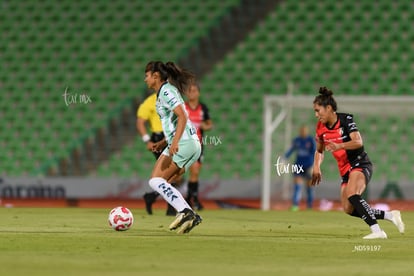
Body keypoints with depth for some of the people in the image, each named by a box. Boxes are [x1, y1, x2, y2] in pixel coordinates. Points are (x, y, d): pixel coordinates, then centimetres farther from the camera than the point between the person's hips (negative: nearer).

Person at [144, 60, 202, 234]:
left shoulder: (166, 91, -7)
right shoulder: (168, 90, 23)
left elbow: (182, 116, -20)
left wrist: (175, 142, -29)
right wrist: (164, 142, 24)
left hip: (183, 143, -10)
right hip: (193, 144, 10)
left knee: (155, 181, -14)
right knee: (163, 185, 11)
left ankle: (184, 211, -27)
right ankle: (190, 216, 0)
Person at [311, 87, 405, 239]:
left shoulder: (345, 119, -13)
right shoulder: (321, 127, 6)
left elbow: (358, 142, -26)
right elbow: (319, 150, 22)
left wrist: (339, 146, -41)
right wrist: (316, 167, 4)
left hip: (360, 165, -8)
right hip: (345, 170, 8)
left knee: (352, 195, -32)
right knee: (349, 209, -3)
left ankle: (377, 231, -36)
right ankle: (390, 215, 7)